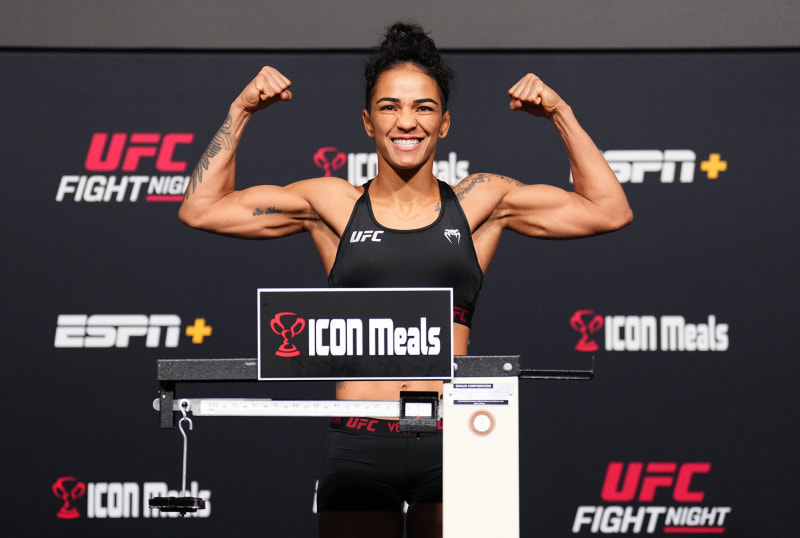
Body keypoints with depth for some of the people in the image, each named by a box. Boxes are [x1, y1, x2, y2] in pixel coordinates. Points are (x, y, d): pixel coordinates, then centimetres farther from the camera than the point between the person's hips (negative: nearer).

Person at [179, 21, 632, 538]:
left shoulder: (478, 201, 11)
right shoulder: (335, 205, 10)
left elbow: (608, 210, 12)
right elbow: (202, 210, 11)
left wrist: (561, 115, 7)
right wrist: (240, 112, 7)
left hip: (450, 442, 0)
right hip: (359, 443, 0)